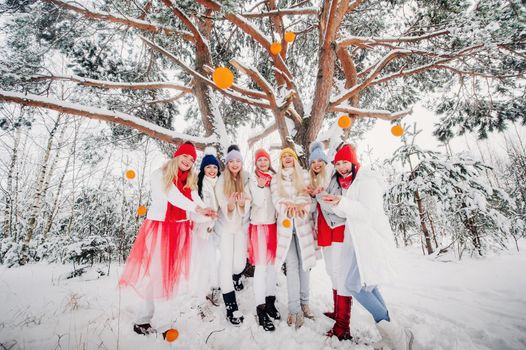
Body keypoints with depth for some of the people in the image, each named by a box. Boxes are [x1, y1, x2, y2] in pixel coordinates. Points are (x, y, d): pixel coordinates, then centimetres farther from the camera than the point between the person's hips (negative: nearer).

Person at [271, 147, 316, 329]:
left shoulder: (303, 175, 10)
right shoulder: (275, 179, 10)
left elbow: (307, 195, -1)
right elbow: (276, 199, -1)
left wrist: (300, 205, -22)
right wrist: (288, 207, -21)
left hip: (302, 223, 1)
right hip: (285, 224, 0)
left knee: (304, 262, 5)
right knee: (292, 264, -2)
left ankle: (304, 301, 20)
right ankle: (294, 308, 3)